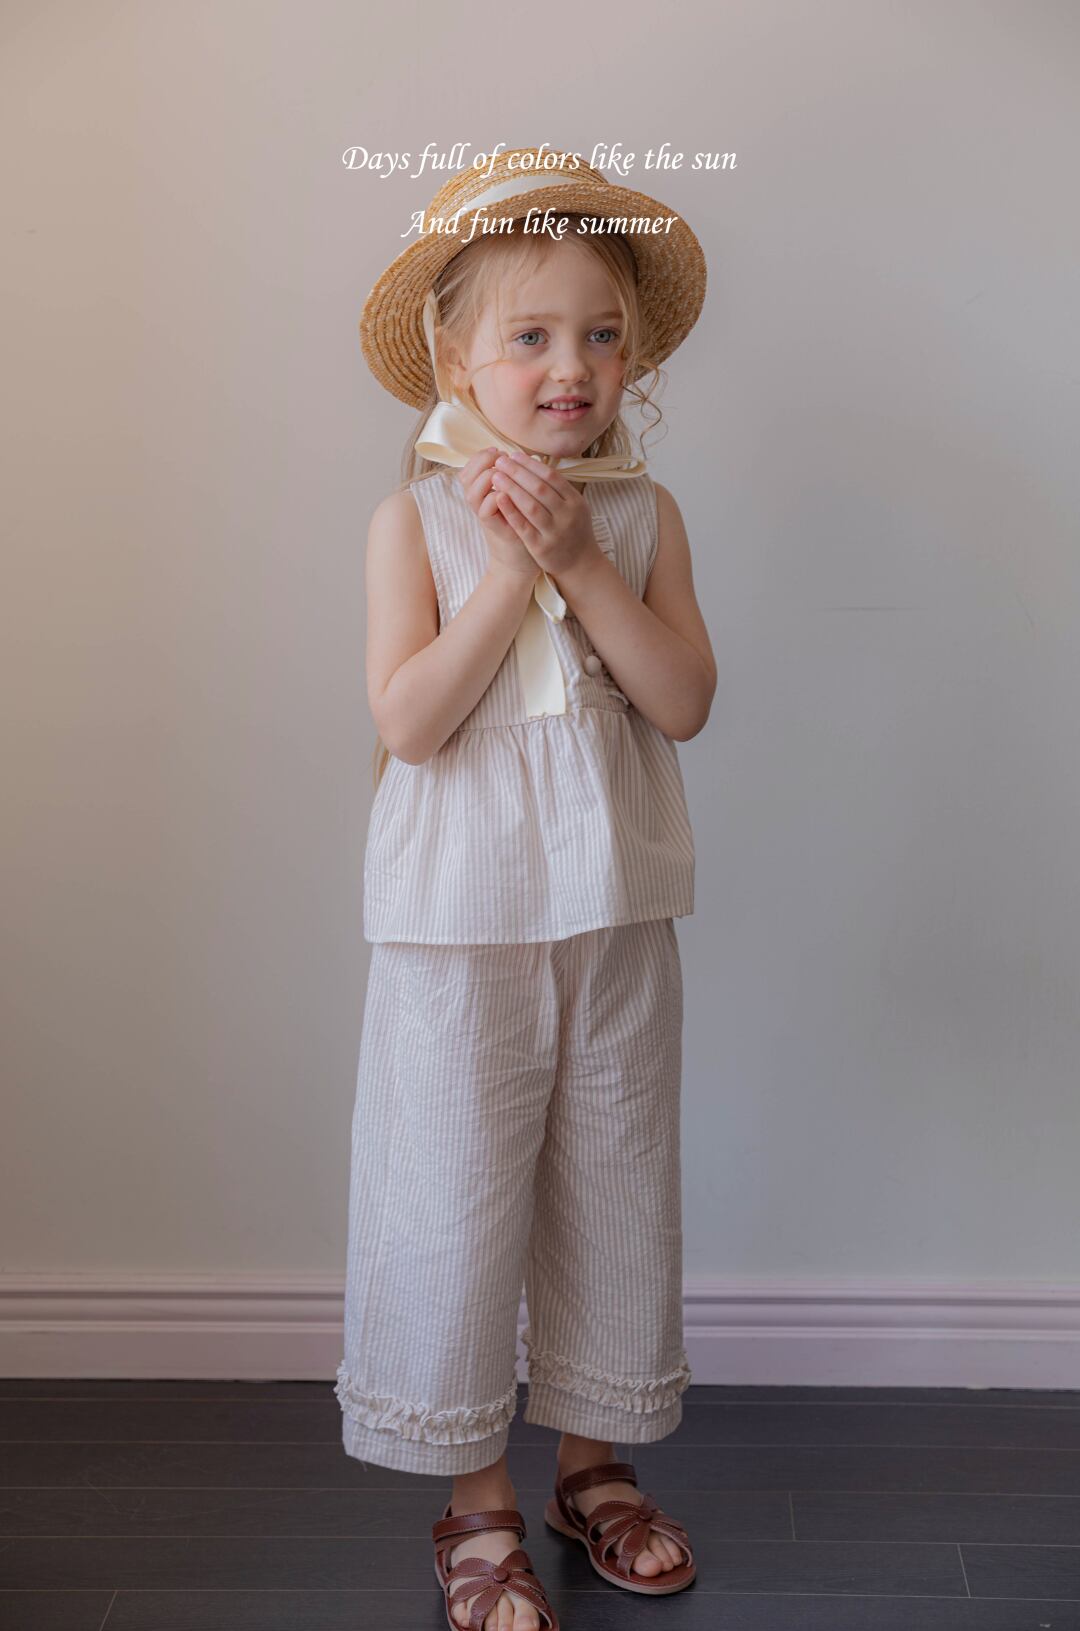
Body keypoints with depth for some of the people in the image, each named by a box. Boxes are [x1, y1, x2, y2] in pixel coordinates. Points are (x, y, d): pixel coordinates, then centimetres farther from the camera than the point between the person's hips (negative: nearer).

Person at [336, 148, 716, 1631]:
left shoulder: (643, 515, 3)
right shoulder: (418, 519, -4)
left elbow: (685, 701, -9)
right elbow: (409, 719, -15)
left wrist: (580, 562, -16)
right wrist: (512, 571, -20)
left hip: (617, 909, 3)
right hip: (463, 912, -2)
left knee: (614, 1184, 12)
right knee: (459, 1195, 4)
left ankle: (592, 1458, 33)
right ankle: (476, 1498, 23)